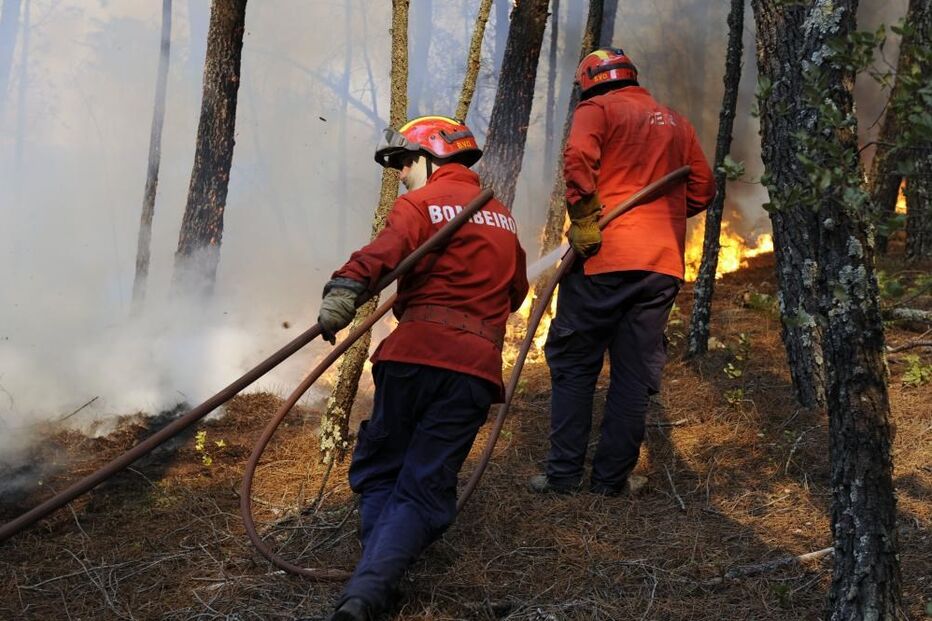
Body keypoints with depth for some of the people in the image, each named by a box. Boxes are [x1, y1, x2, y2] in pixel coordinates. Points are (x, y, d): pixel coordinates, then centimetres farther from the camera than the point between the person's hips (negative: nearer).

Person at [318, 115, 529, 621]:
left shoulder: (420, 203, 3)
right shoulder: (502, 218, 21)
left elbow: (383, 252, -18)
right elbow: (515, 292, 30)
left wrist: (342, 294, -29)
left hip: (415, 355, -4)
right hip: (478, 366, 4)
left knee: (378, 471, 15)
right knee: (424, 489, 1)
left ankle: (376, 580, 4)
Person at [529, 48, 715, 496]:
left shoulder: (597, 109, 3)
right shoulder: (677, 124, 19)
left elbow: (579, 157, -17)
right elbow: (702, 190, 18)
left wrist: (583, 219, -12)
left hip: (603, 258, -4)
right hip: (663, 264, 4)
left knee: (574, 365, 7)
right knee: (636, 373, 8)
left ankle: (563, 473, 6)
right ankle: (612, 477, 11)